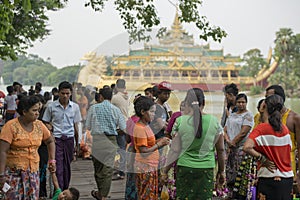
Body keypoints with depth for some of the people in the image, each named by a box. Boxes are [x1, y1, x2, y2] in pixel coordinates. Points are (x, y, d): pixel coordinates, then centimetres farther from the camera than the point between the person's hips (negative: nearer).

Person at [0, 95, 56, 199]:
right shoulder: (11, 126, -11)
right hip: (14, 172, -5)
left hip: (33, 172, 5)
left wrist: (52, 159, 8)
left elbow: (50, 141, 22)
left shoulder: (39, 125, 5)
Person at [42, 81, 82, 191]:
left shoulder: (75, 107, 5)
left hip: (69, 138, 3)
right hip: (56, 139, -2)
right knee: (58, 166, -8)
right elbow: (46, 122, 9)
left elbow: (76, 125, 11)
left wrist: (77, 143, 12)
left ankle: (65, 190, 22)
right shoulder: (51, 106, -1)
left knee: (67, 166, 9)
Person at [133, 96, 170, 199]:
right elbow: (143, 151, -22)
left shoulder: (146, 126, 11)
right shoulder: (140, 128, -19)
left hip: (151, 167, 10)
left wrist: (158, 141, 1)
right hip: (145, 168, -10)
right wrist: (159, 144, -17)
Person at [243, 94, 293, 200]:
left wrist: (263, 159, -15)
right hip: (287, 178, 5)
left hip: (269, 179, -5)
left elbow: (247, 147, -26)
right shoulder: (285, 129, 3)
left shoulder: (261, 128, -13)